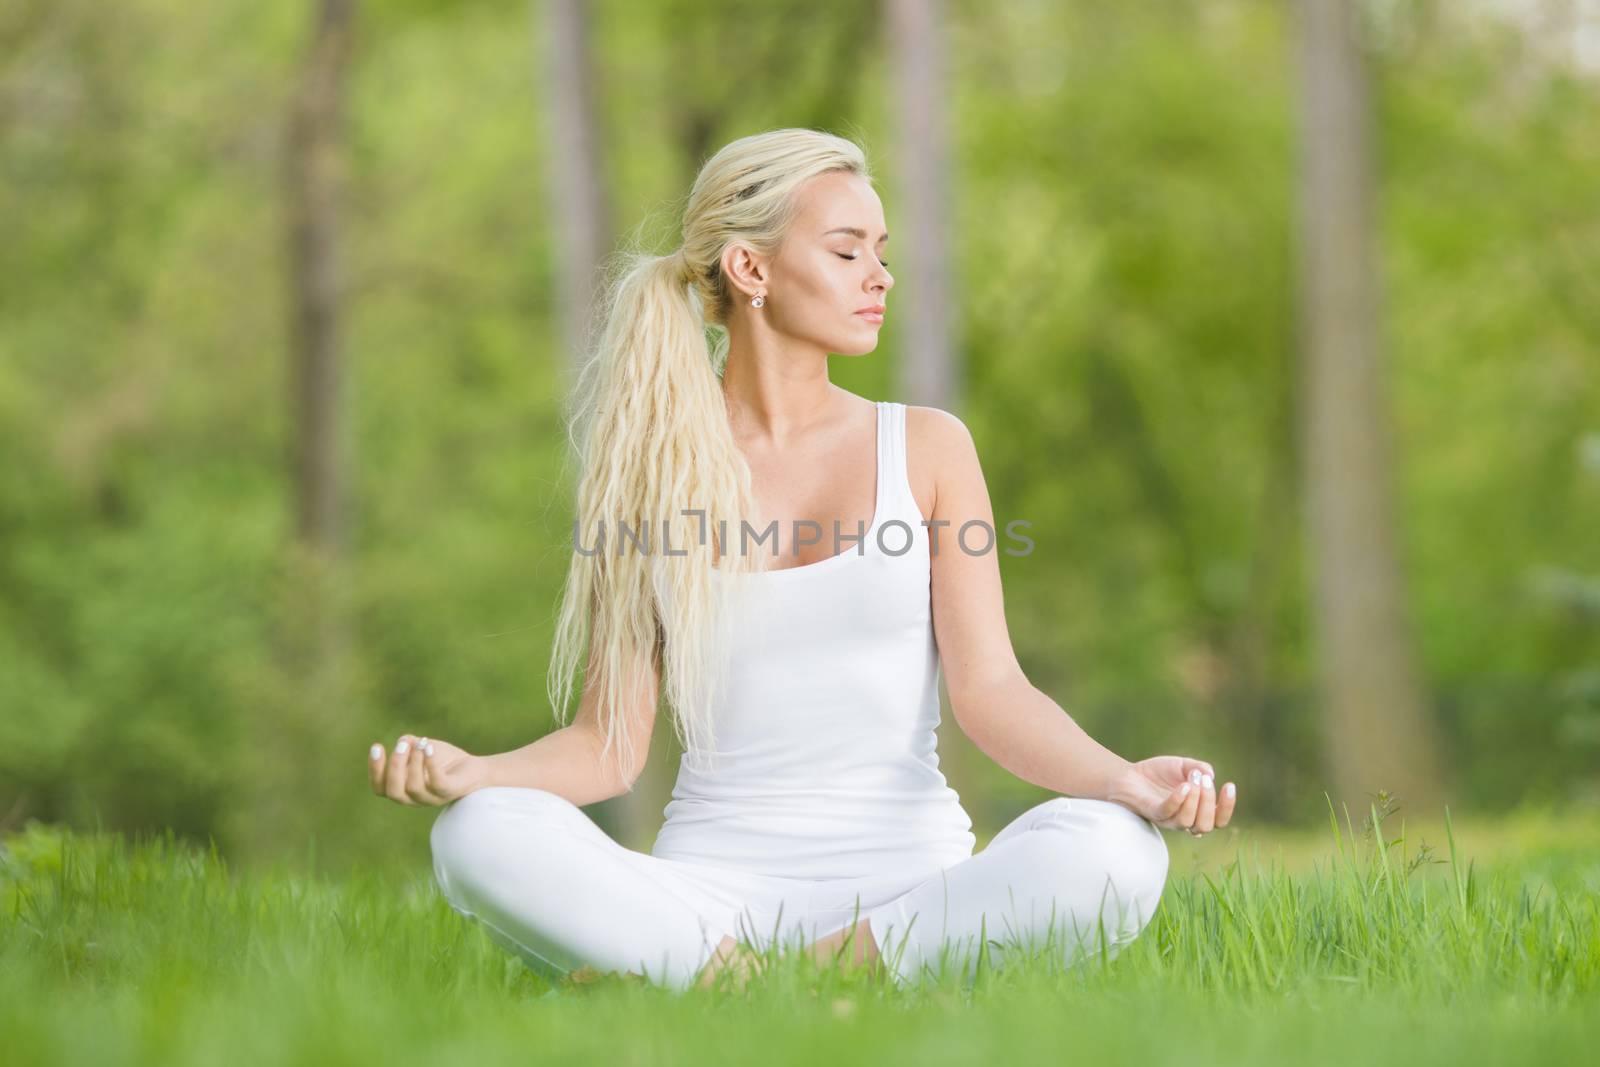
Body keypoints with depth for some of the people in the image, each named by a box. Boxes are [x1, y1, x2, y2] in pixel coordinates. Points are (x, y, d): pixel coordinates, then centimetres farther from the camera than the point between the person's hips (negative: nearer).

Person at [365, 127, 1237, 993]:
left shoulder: (927, 449, 9)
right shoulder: (643, 476, 8)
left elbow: (988, 689, 1)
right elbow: (609, 744, 5)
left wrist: (1122, 780, -19)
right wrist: (467, 772, -16)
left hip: (908, 876, 1)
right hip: (711, 883, -1)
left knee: (1111, 856, -32)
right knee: (479, 836, -29)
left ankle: (730, 985, -25)